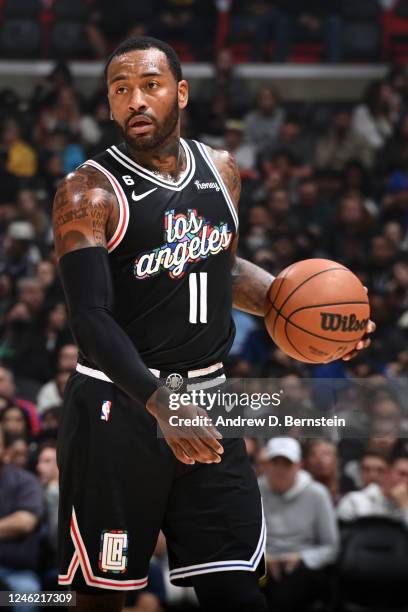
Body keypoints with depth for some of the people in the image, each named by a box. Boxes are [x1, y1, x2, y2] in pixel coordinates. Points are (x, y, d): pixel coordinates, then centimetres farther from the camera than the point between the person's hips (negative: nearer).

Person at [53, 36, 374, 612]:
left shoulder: (220, 170, 8)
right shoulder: (90, 192, -12)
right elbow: (92, 318, -21)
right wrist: (158, 404, -35)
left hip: (206, 399, 5)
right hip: (118, 406, -5)